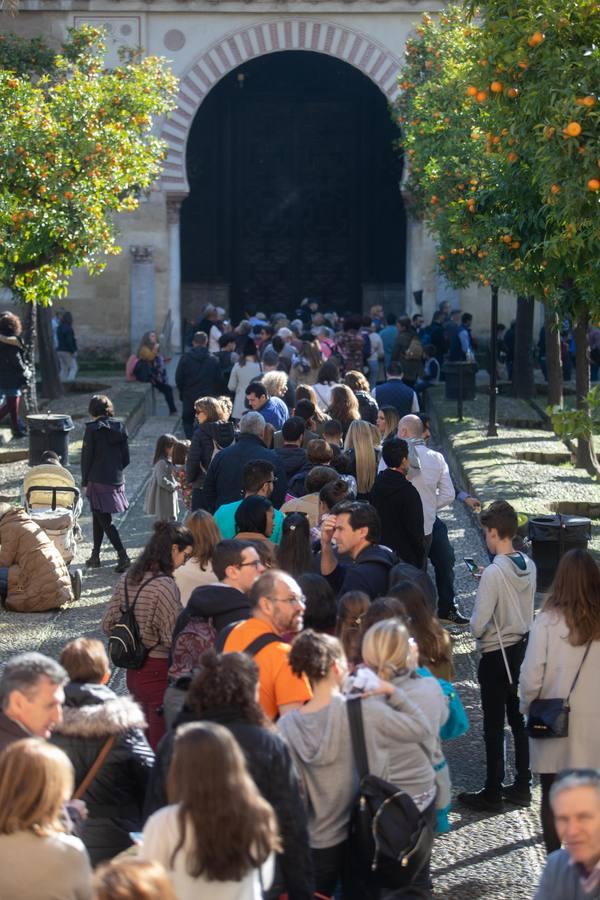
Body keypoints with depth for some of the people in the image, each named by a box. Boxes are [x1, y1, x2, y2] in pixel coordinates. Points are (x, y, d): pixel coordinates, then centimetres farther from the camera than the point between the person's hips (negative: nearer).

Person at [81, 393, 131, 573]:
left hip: (98, 480, -6)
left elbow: (86, 457, -8)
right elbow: (126, 458, 5)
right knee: (98, 517, 19)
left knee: (104, 521, -3)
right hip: (116, 480, 6)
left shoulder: (92, 429, -12)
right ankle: (95, 556, 24)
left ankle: (123, 556, -15)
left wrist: (84, 481, 2)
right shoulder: (120, 427, 3)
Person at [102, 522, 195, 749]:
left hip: (134, 671, 8)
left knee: (145, 741, 19)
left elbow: (108, 624, 8)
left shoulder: (128, 579, 3)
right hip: (159, 674, -8)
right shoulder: (164, 585, -21)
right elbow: (174, 638, -21)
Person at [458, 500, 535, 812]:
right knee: (519, 720, 16)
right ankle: (522, 786, 23)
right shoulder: (529, 566, -2)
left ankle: (492, 793, 12)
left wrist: (473, 624, -1)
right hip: (523, 647, 7)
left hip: (496, 655, -7)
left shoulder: (494, 573, -24)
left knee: (494, 727, 4)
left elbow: (478, 626, -24)